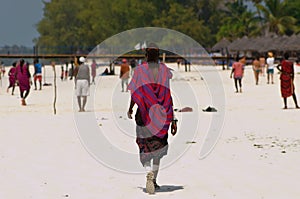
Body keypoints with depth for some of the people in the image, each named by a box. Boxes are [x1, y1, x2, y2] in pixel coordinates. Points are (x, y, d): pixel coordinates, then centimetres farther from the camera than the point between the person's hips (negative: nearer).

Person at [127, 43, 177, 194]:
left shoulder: (140, 69, -4)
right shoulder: (165, 70, 0)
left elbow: (135, 93, -2)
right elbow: (170, 96, -4)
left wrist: (130, 110, 18)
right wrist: (173, 120, -1)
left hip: (144, 113, -2)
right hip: (162, 114, 2)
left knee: (145, 148, 4)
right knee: (158, 147, 18)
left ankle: (149, 173, -25)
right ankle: (154, 181, 20)